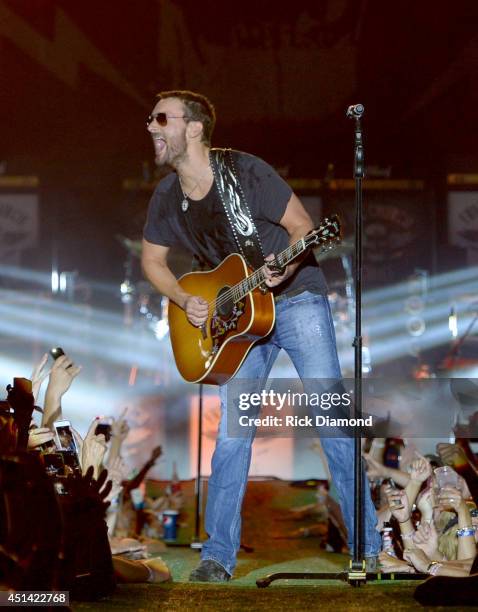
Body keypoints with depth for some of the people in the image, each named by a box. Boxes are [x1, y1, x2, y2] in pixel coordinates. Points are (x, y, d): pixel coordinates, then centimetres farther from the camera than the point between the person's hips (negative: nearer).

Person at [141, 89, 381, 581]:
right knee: (231, 434, 0)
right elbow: (152, 260, 13)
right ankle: (218, 556, 6)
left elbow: (303, 226, -13)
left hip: (296, 297, -4)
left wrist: (284, 269, -32)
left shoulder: (245, 172, -17)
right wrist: (185, 301, -4)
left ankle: (369, 548, -3)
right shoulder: (166, 198, -2)